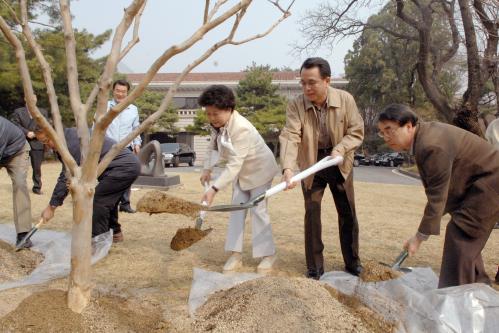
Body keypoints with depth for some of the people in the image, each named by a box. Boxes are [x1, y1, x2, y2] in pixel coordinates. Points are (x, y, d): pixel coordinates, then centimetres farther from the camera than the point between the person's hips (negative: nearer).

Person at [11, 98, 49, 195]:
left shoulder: (43, 112, 14)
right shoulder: (18, 111, 10)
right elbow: (15, 124, -1)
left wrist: (36, 133, -11)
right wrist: (26, 133, -14)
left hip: (37, 143, 1)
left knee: (37, 167, 4)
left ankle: (37, 187, 12)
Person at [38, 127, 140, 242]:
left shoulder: (72, 140, -18)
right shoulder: (70, 136, 13)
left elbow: (66, 177, -17)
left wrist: (51, 207, -10)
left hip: (124, 166, -10)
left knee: (98, 200, -7)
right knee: (107, 200, 22)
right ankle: (114, 233, 35)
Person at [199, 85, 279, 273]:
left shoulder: (241, 129, -36)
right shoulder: (218, 124, -10)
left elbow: (234, 165, -39)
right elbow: (212, 146, 8)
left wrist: (214, 189, -43)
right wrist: (207, 169, -2)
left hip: (259, 170, -8)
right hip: (241, 172, 8)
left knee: (258, 211, -4)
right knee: (237, 210, 4)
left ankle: (268, 255, 11)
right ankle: (236, 255, 10)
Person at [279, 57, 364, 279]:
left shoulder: (345, 99, -16)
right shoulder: (296, 105, -19)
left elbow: (356, 131, -9)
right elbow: (290, 137, -29)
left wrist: (340, 149, -27)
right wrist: (288, 168, -44)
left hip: (339, 163, 2)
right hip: (311, 164, -1)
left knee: (347, 213, 10)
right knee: (312, 213, -2)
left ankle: (352, 261, 28)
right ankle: (314, 267, 12)